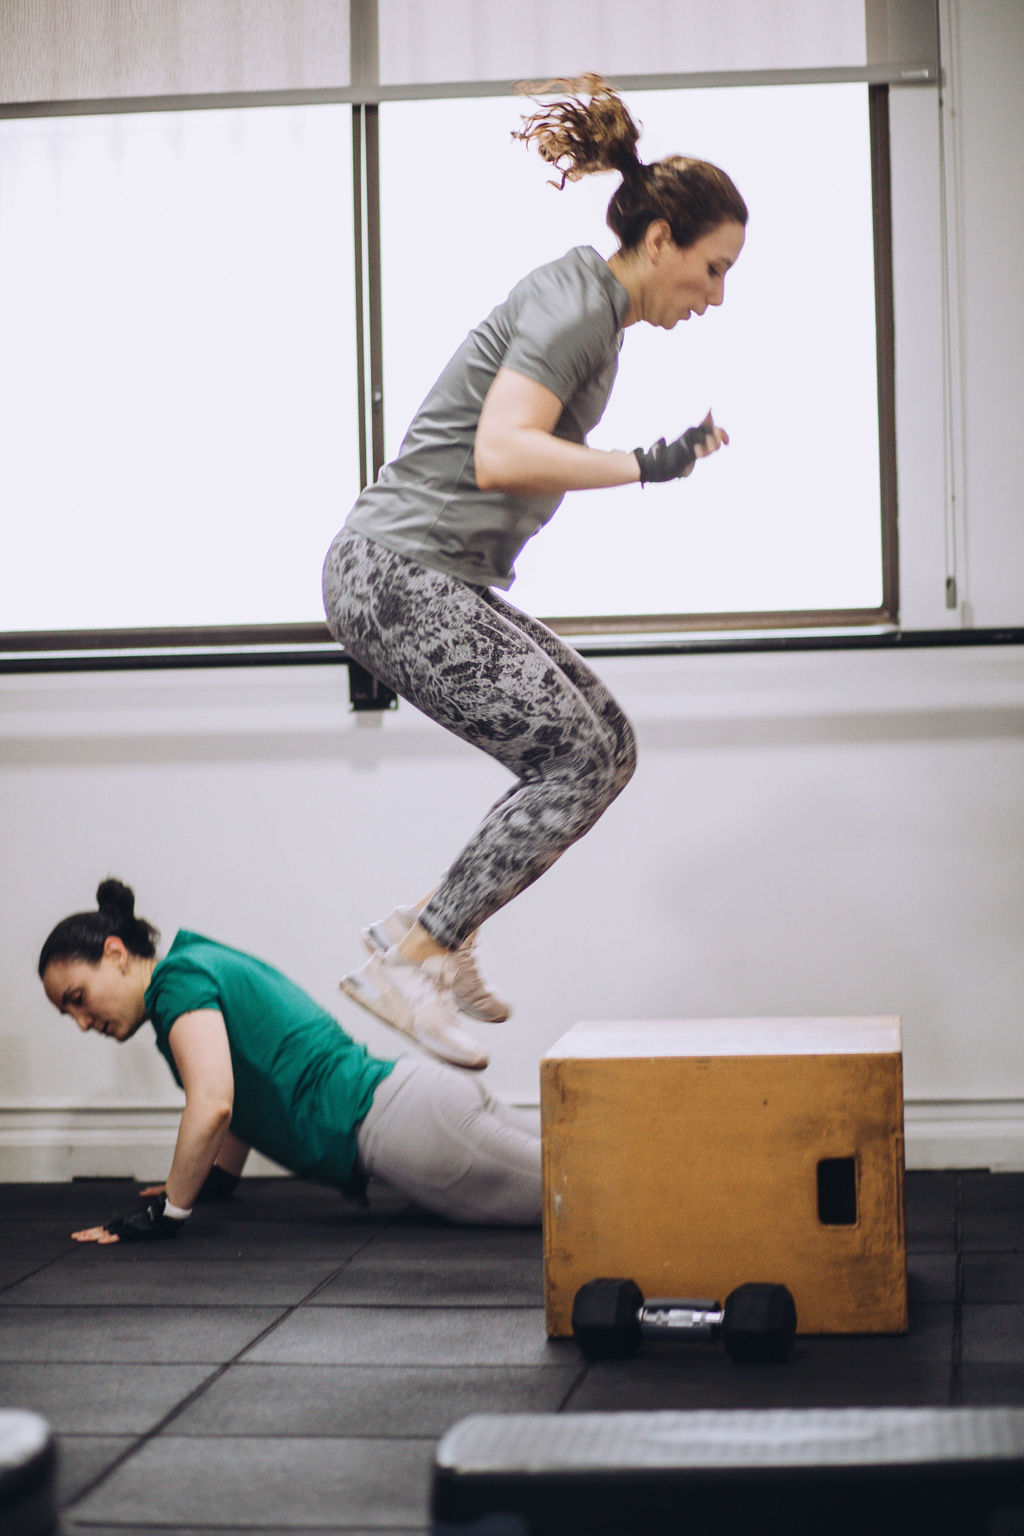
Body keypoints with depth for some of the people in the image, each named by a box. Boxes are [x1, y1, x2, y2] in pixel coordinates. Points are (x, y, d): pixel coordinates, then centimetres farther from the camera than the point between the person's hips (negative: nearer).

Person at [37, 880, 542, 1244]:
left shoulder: (179, 976, -9)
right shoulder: (209, 964, 19)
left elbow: (212, 1105, -22)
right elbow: (251, 1089, 35)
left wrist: (167, 1214, -12)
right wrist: (218, 1179, 39)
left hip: (409, 1124, -9)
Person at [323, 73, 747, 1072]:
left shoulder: (596, 313, 16)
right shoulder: (575, 304, -14)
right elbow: (500, 456, -27)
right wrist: (645, 466, -26)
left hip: (437, 580, 10)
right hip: (398, 574, -10)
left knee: (606, 744, 8)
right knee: (576, 759, -11)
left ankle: (435, 928, 12)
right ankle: (408, 963, -6)